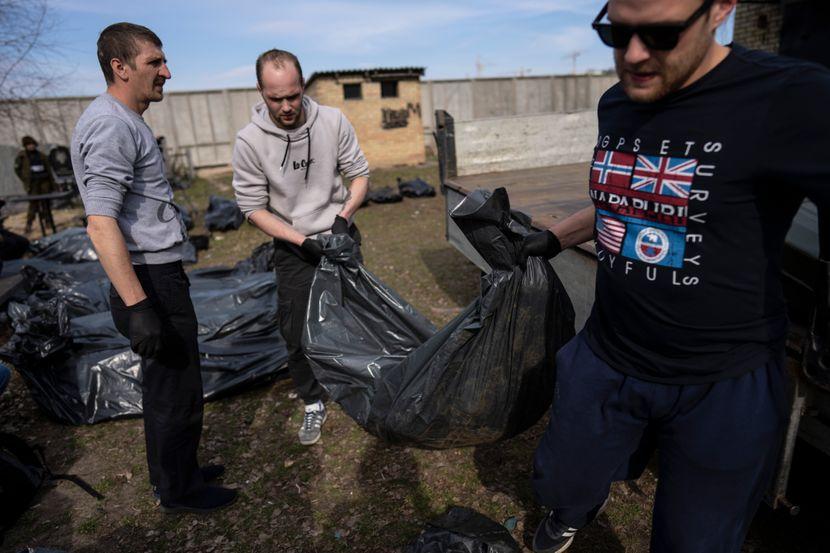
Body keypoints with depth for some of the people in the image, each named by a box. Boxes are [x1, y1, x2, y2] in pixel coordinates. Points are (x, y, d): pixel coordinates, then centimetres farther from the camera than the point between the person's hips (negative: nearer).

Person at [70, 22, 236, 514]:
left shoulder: (127, 122, 16)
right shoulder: (110, 125, -16)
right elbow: (101, 223, -24)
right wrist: (138, 306, -28)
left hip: (161, 275, 10)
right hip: (151, 282, -10)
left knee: (168, 384, 20)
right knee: (175, 390, 3)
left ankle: (180, 471, 38)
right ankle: (179, 492, 23)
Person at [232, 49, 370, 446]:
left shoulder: (332, 121, -10)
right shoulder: (250, 141, -14)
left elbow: (360, 174, -1)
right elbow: (253, 207, -10)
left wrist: (344, 215, -17)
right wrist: (302, 240, -19)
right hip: (292, 247, -1)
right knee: (297, 332, 2)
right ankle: (314, 404, 25)